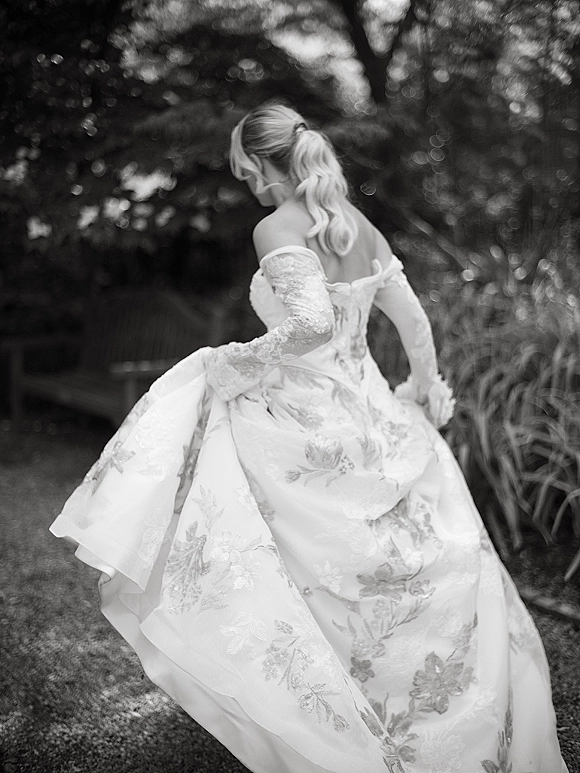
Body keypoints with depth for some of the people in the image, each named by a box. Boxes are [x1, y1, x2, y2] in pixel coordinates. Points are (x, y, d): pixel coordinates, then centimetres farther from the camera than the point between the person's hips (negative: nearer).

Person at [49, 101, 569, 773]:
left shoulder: (277, 229, -12)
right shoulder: (360, 226, 9)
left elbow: (313, 324, -26)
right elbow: (413, 320, 13)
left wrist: (236, 363, -12)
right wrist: (425, 393, 26)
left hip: (310, 429, -7)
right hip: (373, 416, 8)